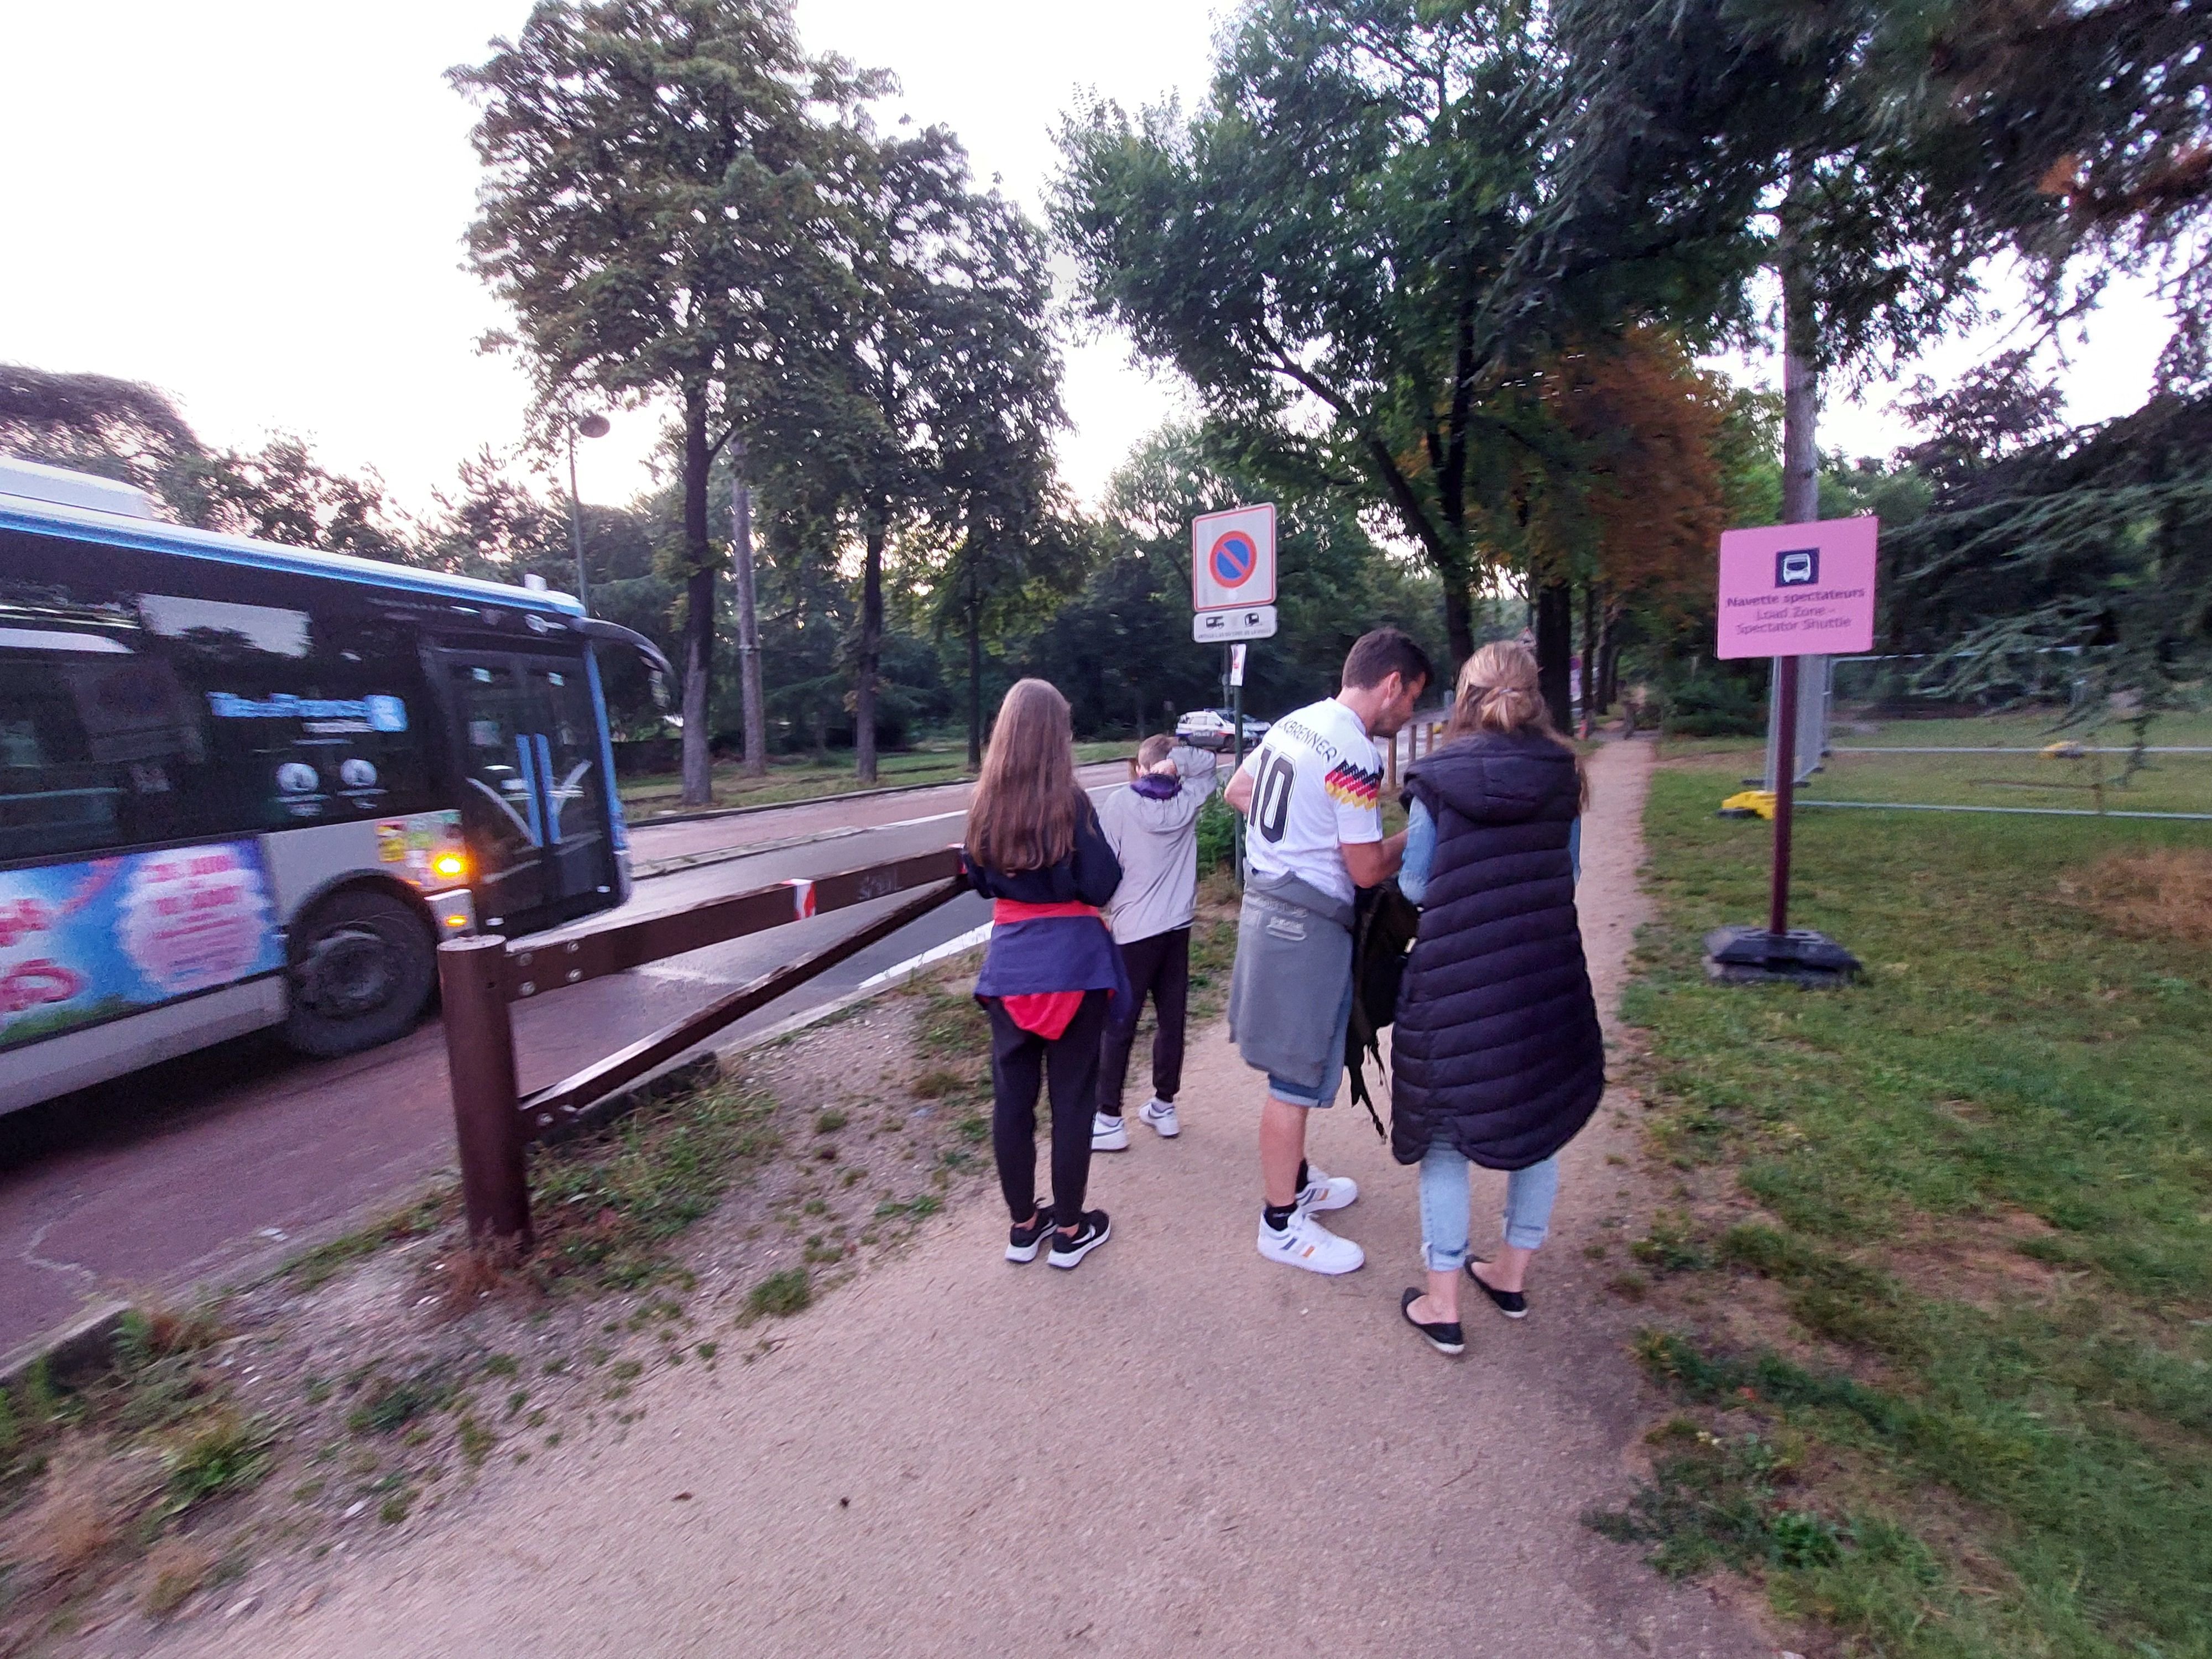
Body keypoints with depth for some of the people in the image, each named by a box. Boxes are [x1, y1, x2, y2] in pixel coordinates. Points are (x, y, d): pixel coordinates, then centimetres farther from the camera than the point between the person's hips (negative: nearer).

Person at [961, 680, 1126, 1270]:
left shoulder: (986, 803, 0)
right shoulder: (1069, 802, -13)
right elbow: (1102, 886, -13)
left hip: (1010, 960, 4)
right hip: (1073, 959, -4)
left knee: (1012, 1094, 12)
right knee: (1072, 1094, 9)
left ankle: (1023, 1224, 28)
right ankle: (1070, 1230, 22)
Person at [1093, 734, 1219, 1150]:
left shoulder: (1120, 803, -7)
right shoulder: (1187, 801, 2)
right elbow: (1208, 764, 20)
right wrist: (1178, 759, 2)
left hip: (1134, 930, -4)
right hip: (1178, 926, 4)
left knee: (1120, 1027, 3)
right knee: (1171, 1020, 13)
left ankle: (1109, 1120, 8)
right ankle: (1164, 1107, 25)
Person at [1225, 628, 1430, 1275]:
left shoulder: (1293, 723, 7)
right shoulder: (1355, 755, -19)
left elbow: (1238, 791, 18)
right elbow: (1366, 869, -17)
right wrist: (1418, 835, 0)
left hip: (1266, 900, 10)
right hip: (1307, 925, -10)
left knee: (1294, 1068, 22)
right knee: (1296, 1078, 4)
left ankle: (1296, 1181, 39)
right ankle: (1281, 1223, 19)